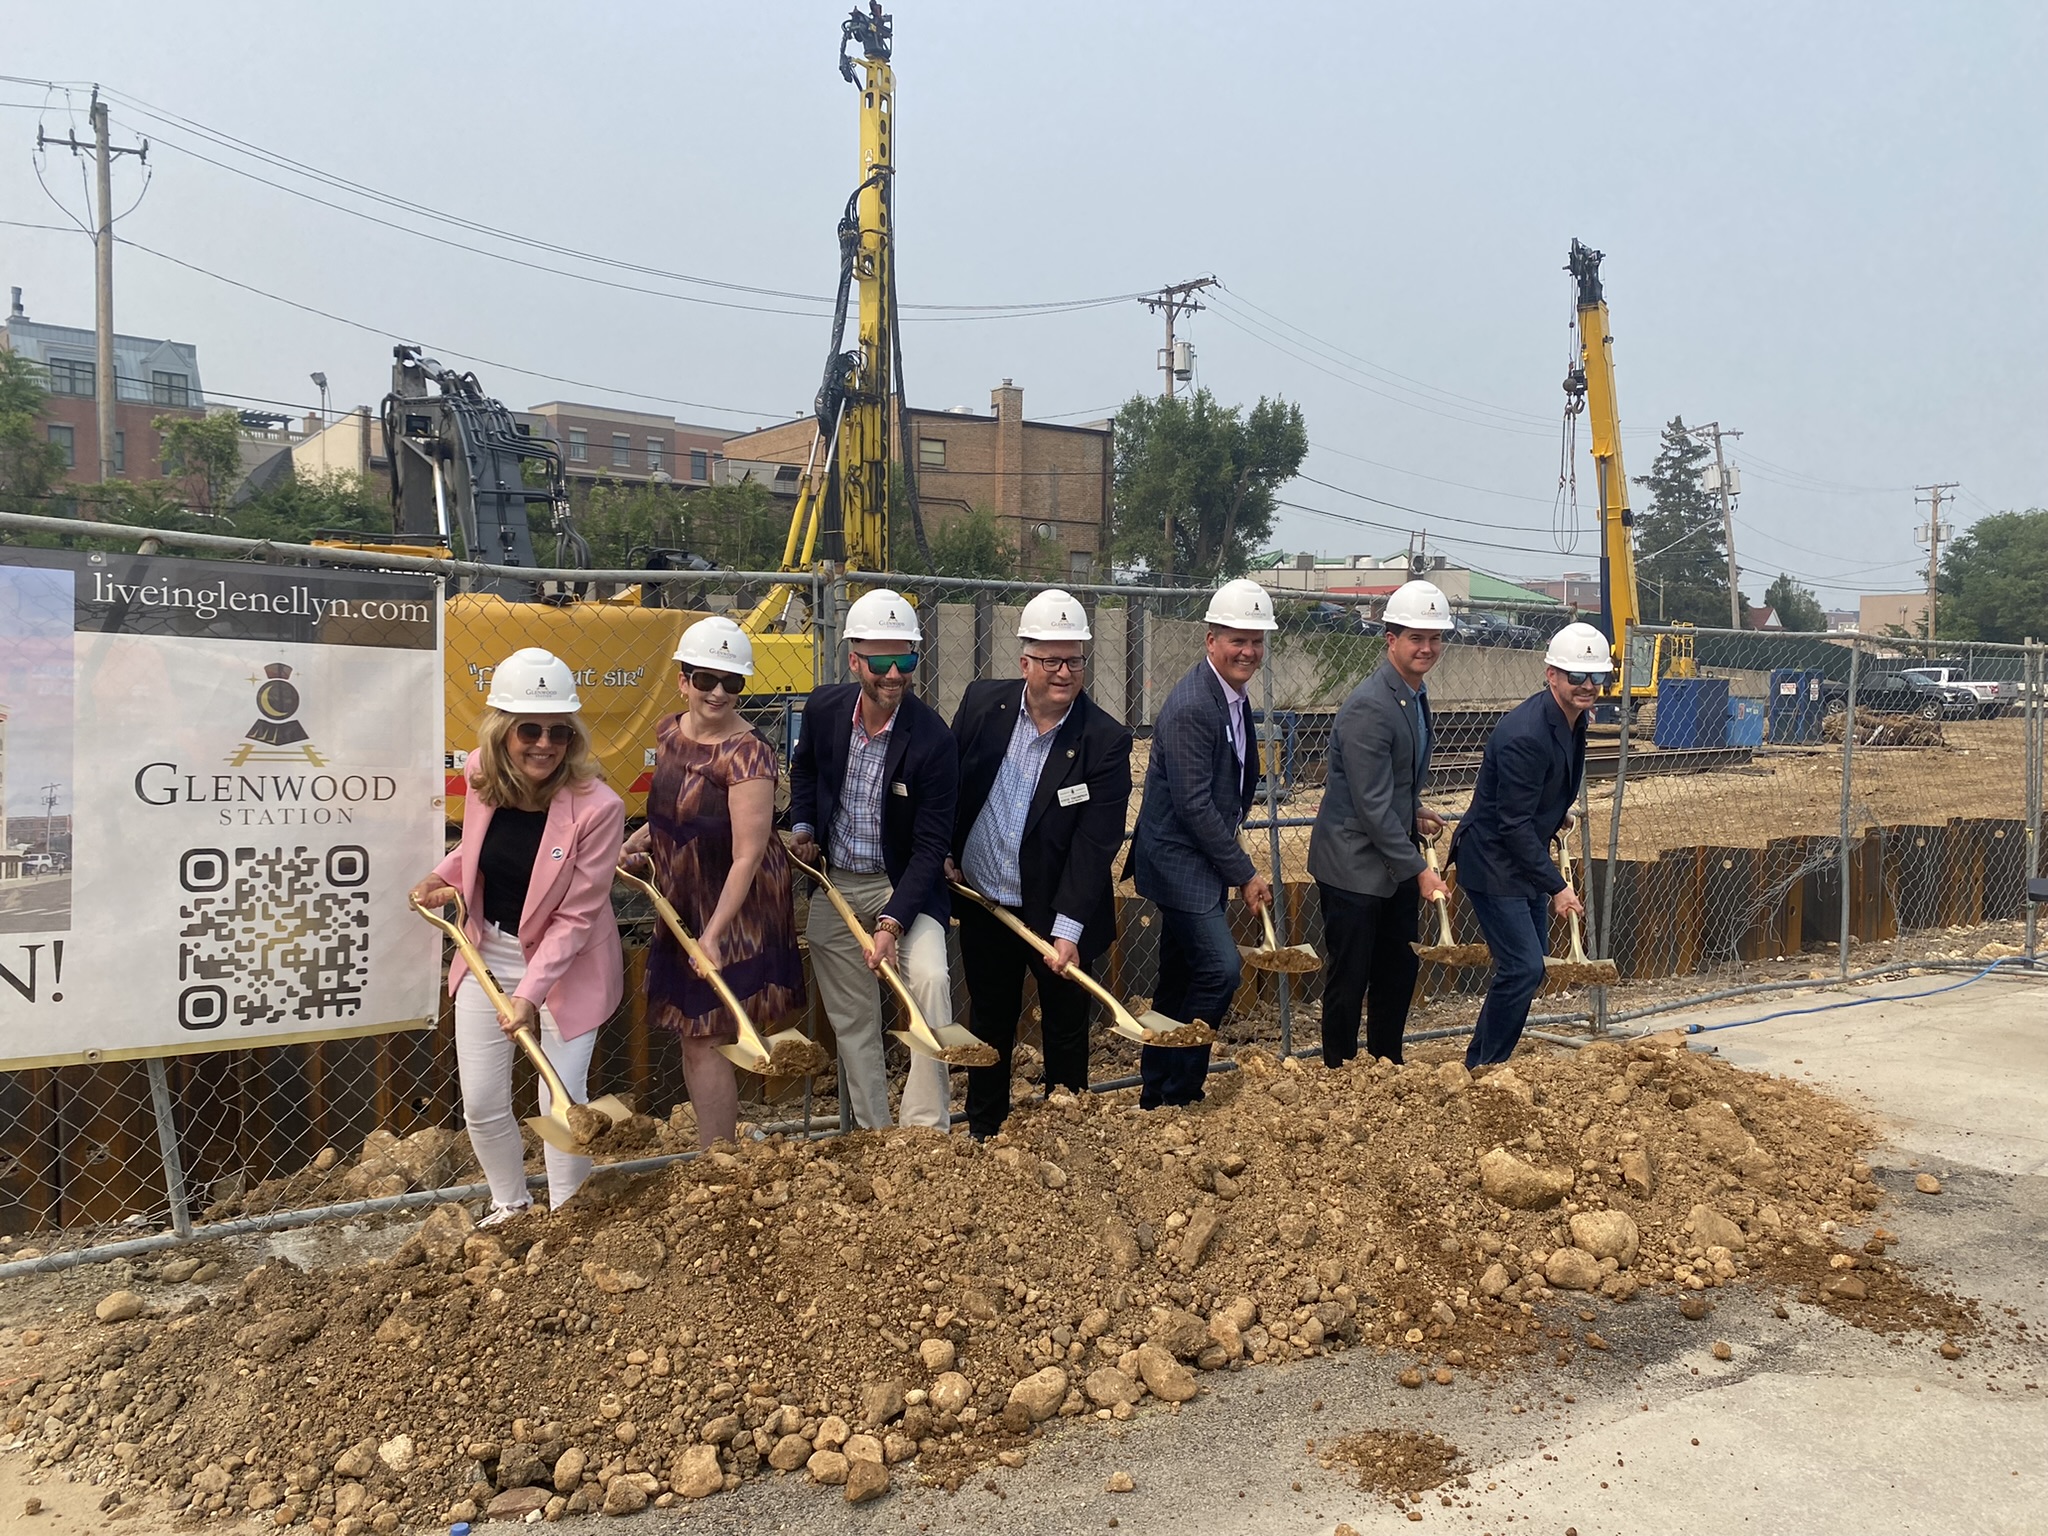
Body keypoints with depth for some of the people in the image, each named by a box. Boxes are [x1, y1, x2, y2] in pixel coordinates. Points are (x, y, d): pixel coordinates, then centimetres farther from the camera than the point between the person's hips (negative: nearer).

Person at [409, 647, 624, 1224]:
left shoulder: (596, 807, -26)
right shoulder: (482, 774, -11)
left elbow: (575, 916, -20)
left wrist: (530, 993, -24)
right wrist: (444, 878, -4)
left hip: (564, 966, -5)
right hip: (488, 955, 5)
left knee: (561, 1102, 0)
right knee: (480, 1104, 11)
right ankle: (510, 1208, 36)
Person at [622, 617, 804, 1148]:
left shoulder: (746, 754, -21)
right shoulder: (669, 733, 3)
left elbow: (747, 854, -24)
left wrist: (714, 933, -26)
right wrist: (634, 844, 8)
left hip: (735, 907, -8)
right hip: (682, 904, 8)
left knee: (706, 1038, -3)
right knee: (692, 1033, 15)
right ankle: (721, 1145, 30)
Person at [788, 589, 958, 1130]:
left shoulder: (932, 738, -20)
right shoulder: (824, 708, -7)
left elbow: (930, 846, -20)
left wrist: (892, 922, -28)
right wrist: (801, 826, 2)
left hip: (903, 884, -4)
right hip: (833, 884, 4)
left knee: (930, 980, -27)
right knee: (851, 1018, 10)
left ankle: (926, 1130, -19)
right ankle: (873, 1132, 24)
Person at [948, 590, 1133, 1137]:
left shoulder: (1105, 740, -17)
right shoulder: (983, 702, -6)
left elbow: (1095, 843, -20)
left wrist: (1068, 930, -25)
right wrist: (943, 855, 1)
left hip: (1055, 913, -3)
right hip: (981, 903, 3)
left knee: (1065, 1028, 11)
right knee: (990, 1022, 19)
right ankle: (983, 1134, 35)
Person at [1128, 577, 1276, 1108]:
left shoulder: (1233, 696, 9)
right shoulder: (1190, 708, -21)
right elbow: (1193, 805, -22)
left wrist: (1237, 866, 12)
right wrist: (1245, 874, -17)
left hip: (1201, 859, 9)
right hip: (1178, 860, -9)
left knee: (1180, 979, 13)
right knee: (1221, 968, -14)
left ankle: (1157, 1094, 23)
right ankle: (1178, 1092, -2)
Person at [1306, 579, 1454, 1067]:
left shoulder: (1416, 695, 8)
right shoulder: (1369, 707, -22)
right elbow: (1372, 806, -24)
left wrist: (1415, 813, 5)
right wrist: (1419, 870, -22)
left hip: (1396, 861, 9)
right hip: (1354, 864, -9)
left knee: (1400, 970, 15)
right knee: (1350, 977, 2)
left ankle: (1387, 1067, 29)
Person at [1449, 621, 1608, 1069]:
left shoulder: (1574, 719, 3)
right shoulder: (1525, 735, -26)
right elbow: (1514, 824, -26)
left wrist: (1557, 815, 24)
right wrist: (1556, 886, -25)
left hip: (1526, 859, 10)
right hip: (1493, 861, -10)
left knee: (1530, 966, 13)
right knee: (1523, 968, -12)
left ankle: (1487, 1063, 24)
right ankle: (1483, 1069, 2)